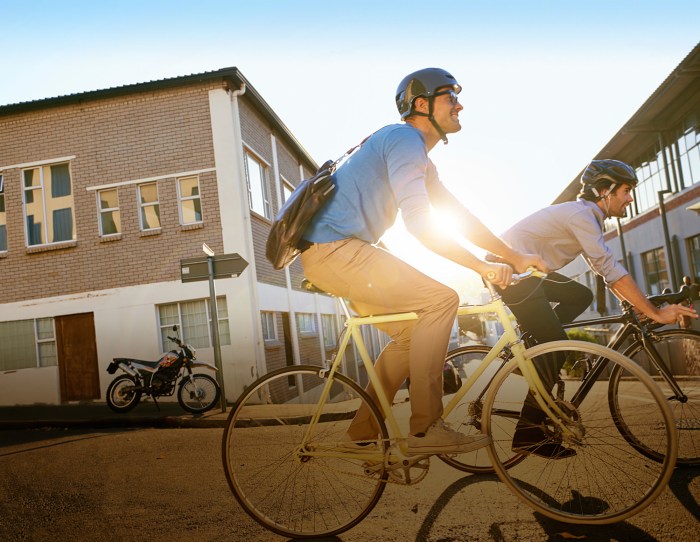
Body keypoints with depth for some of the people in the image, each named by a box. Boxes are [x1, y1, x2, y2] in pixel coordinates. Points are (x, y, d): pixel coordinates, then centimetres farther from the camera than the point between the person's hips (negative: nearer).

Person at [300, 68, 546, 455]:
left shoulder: (420, 158, 22)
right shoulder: (405, 139, -10)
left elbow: (460, 217, 22)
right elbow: (418, 223, -20)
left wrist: (515, 257, 18)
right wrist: (481, 266, -15)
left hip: (332, 252, 10)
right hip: (335, 249, -10)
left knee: (412, 331, 12)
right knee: (440, 299, -16)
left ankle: (363, 432, 18)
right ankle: (425, 429, -12)